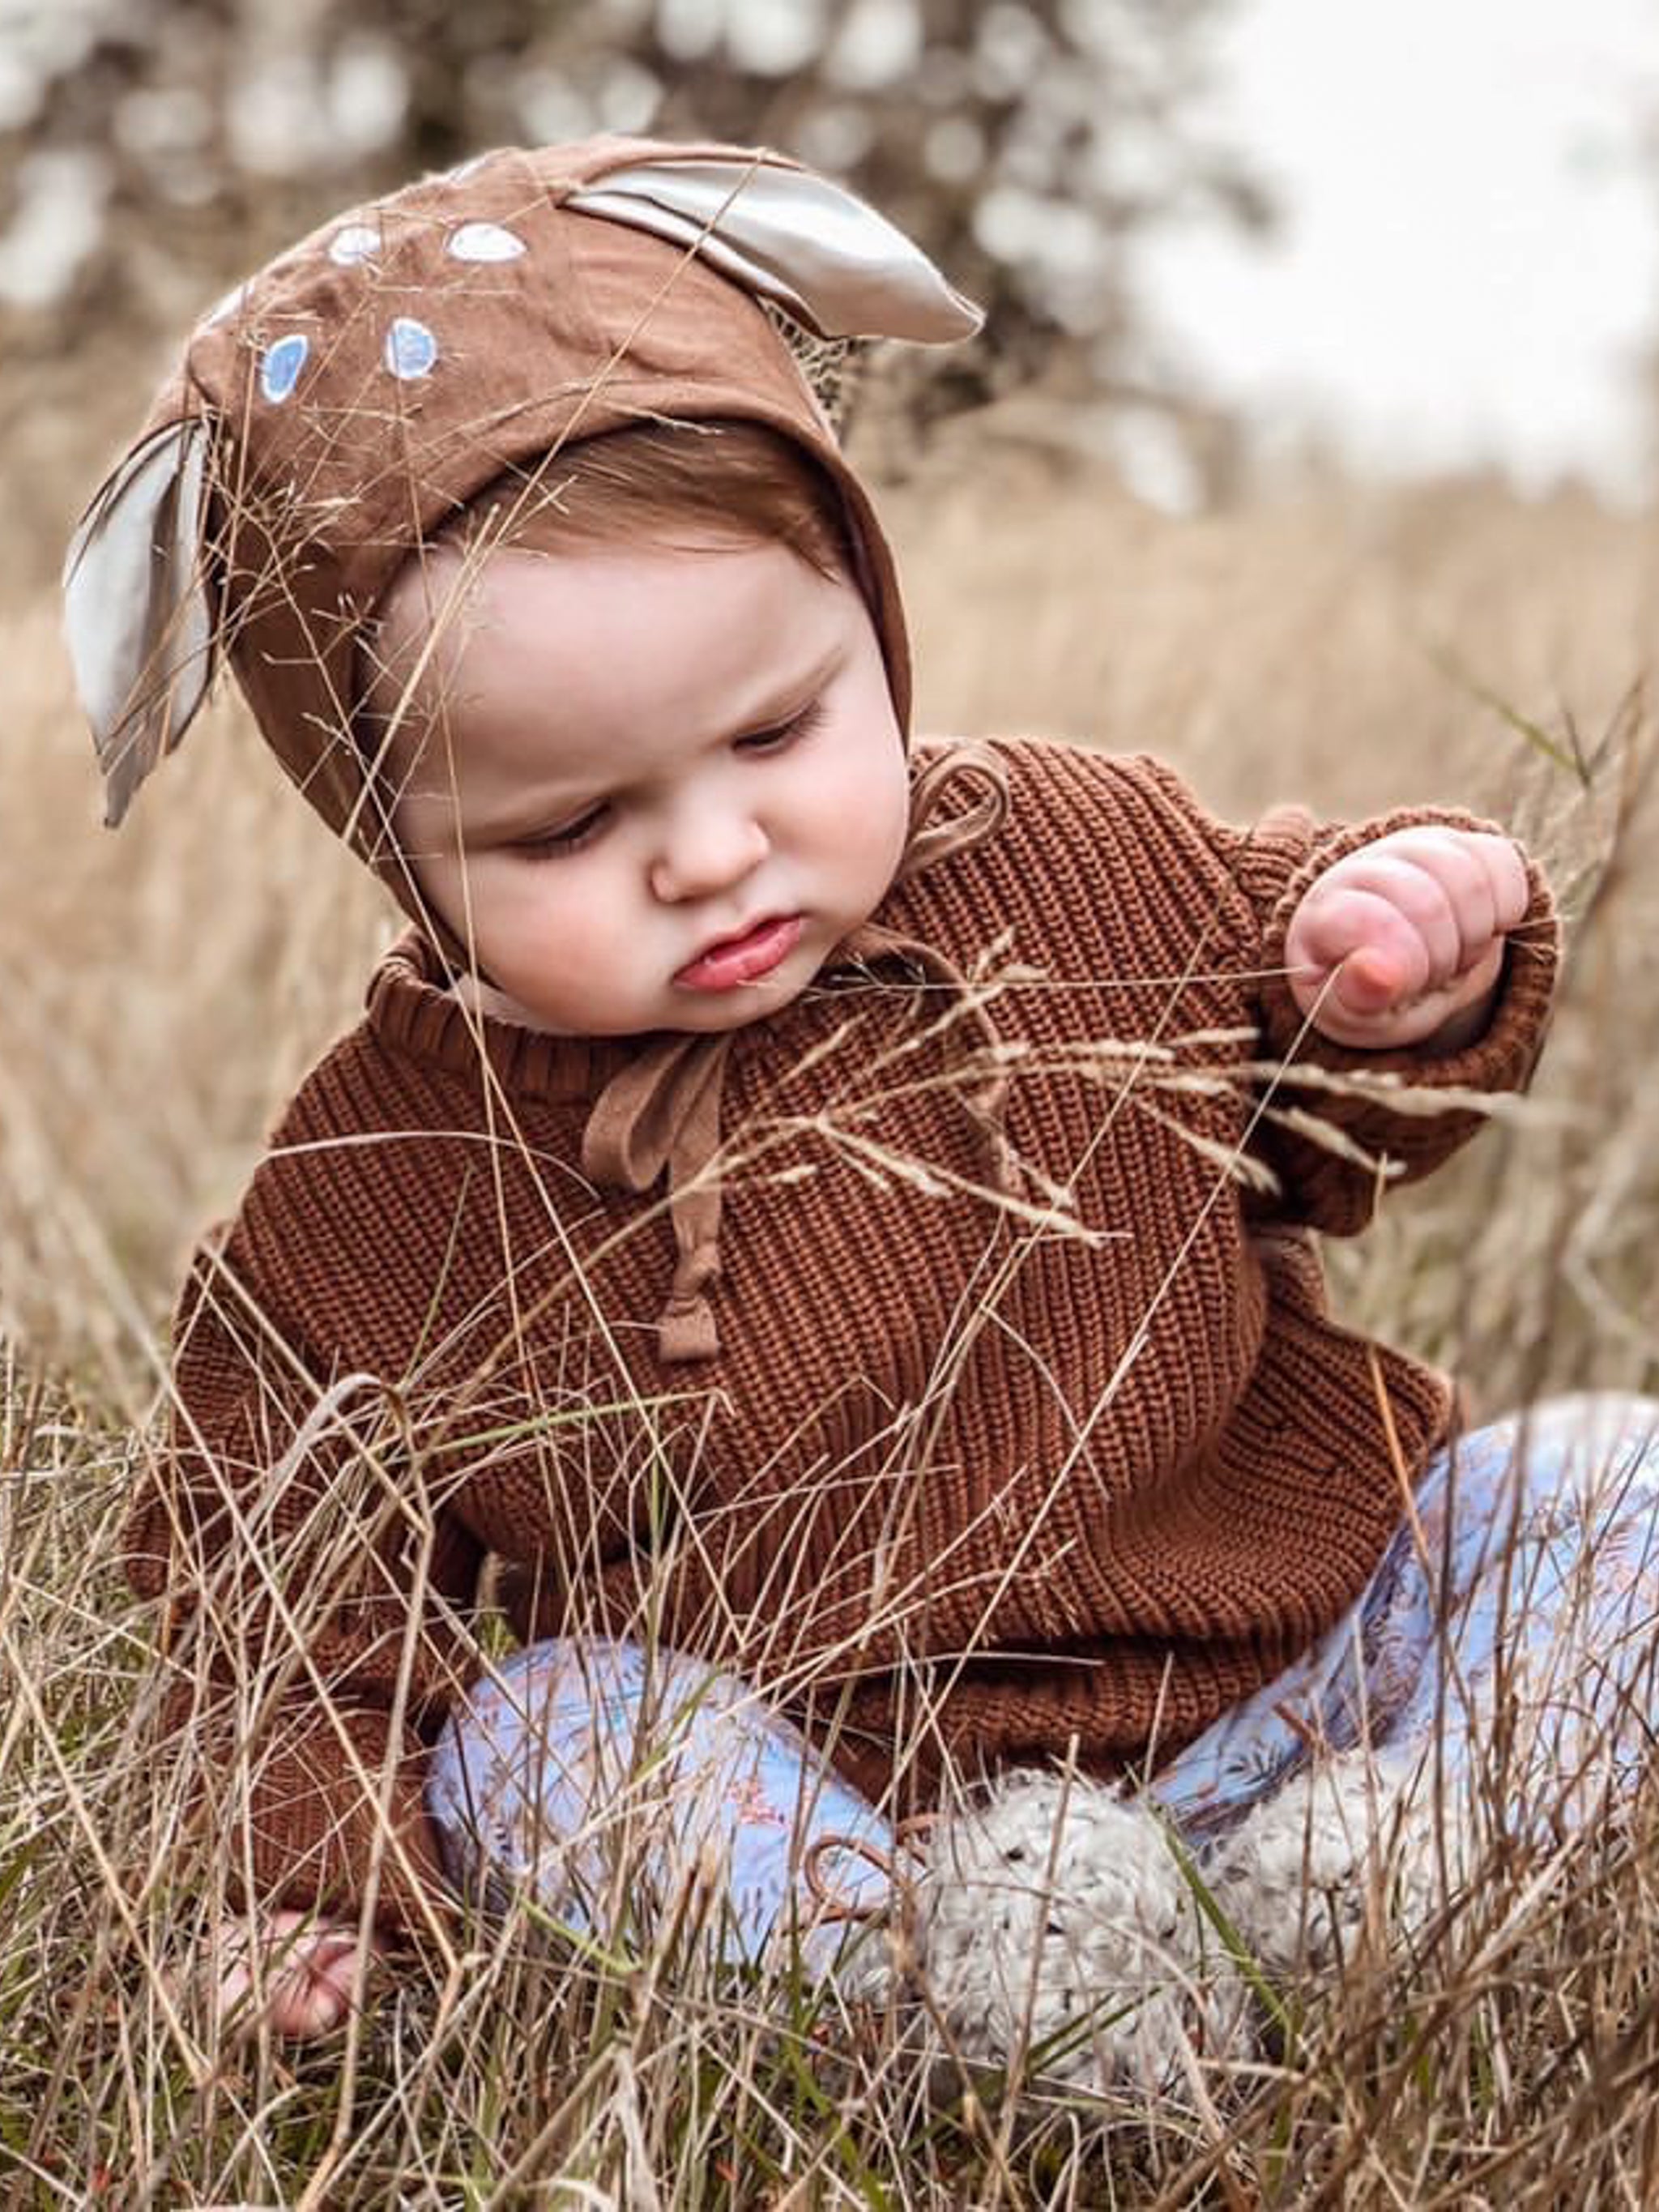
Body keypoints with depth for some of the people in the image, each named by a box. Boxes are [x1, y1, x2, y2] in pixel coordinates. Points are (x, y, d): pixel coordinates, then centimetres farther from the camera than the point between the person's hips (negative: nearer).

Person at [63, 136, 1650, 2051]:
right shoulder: (373, 1185, -9)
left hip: (1309, 1642, 2)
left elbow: (1309, 1124, 13)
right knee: (552, 1741, -27)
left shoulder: (1085, 859, -4)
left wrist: (1395, 1003, -8)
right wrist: (316, 1871, -12)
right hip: (838, 1802, -2)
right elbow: (274, 1563, 2)